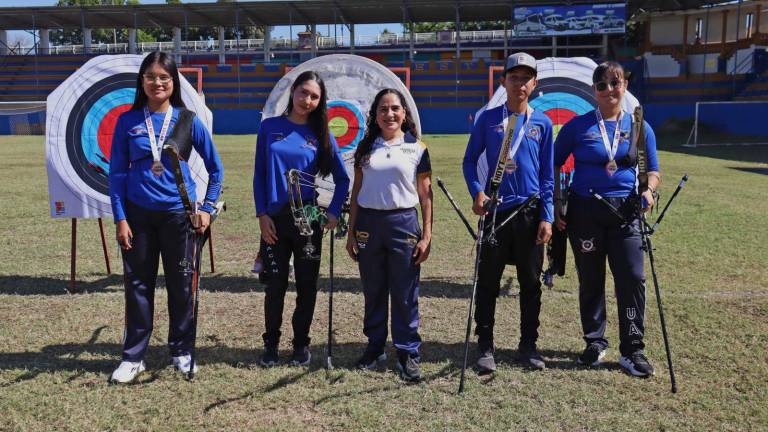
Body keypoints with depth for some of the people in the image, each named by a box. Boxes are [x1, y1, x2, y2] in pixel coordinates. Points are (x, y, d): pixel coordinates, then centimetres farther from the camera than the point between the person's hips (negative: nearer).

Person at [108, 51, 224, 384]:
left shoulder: (187, 119, -1)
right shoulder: (127, 121, 1)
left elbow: (215, 168, 6)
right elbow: (117, 172, 2)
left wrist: (207, 208, 0)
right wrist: (120, 218, -5)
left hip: (178, 213, -1)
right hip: (139, 214, 1)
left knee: (181, 285, 8)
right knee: (138, 285, 7)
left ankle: (182, 352, 22)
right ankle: (133, 357, 19)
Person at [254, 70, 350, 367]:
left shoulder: (321, 134, 2)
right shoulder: (270, 127, 2)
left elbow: (342, 178, 5)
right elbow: (259, 174, 3)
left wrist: (334, 212, -5)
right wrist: (262, 214, -4)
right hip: (274, 219, 0)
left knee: (306, 284, 7)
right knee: (275, 284, 6)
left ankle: (301, 343, 22)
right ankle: (271, 343, 22)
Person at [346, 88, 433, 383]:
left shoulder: (417, 149, 2)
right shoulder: (366, 148, 9)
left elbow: (426, 196, 2)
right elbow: (356, 191, 11)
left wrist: (426, 236, -3)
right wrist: (351, 232, 7)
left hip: (403, 223, -2)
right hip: (368, 223, 2)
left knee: (405, 294, 2)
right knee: (373, 292, 10)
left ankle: (408, 353, 13)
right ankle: (375, 347, 24)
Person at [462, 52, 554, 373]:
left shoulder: (542, 123, 5)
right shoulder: (488, 119, 2)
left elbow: (548, 175, 5)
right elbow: (470, 160, 6)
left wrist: (547, 218, -1)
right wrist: (477, 192, -12)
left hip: (531, 213, 1)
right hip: (495, 210, -1)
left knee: (531, 282, 9)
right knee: (488, 282, 3)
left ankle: (528, 344, 23)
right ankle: (485, 346, 15)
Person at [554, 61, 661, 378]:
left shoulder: (639, 126, 6)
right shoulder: (577, 126, 1)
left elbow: (653, 171, 10)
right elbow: (554, 166, 6)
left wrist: (648, 190, -11)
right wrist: (555, 204, -1)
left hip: (625, 212, 1)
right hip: (584, 211, -1)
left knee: (632, 278, -5)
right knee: (590, 280, 8)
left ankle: (632, 349, 8)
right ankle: (595, 342, 25)